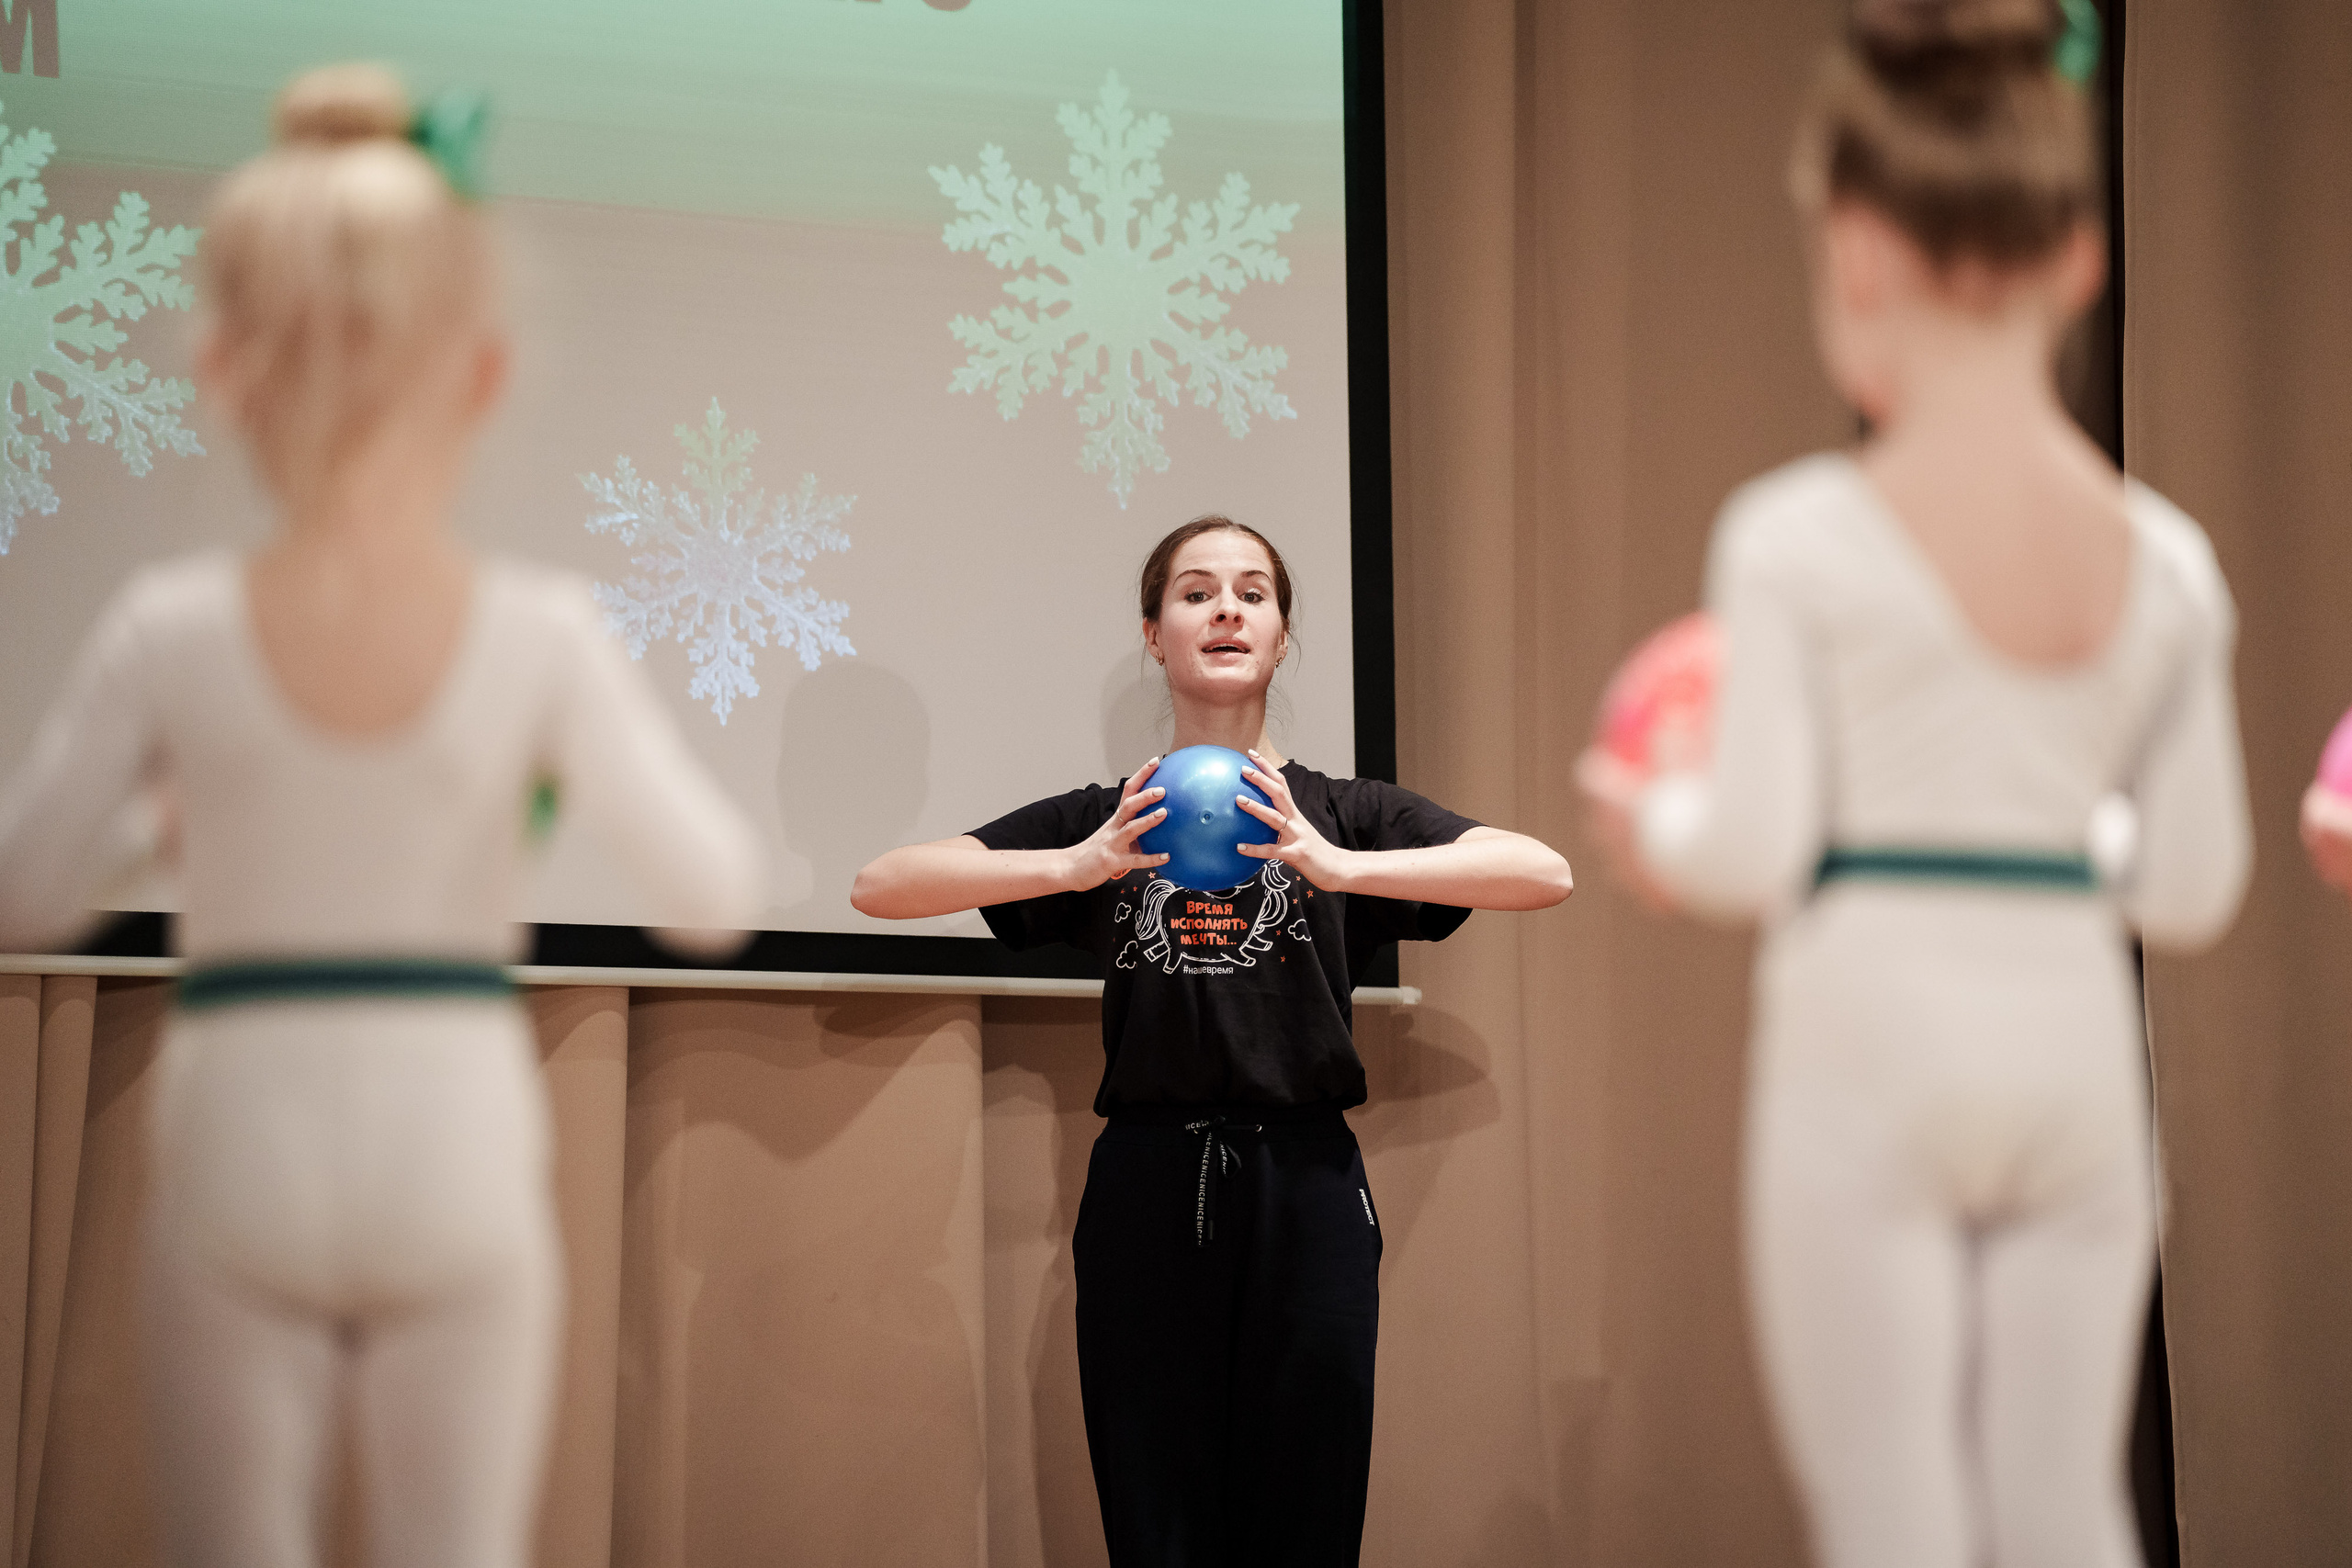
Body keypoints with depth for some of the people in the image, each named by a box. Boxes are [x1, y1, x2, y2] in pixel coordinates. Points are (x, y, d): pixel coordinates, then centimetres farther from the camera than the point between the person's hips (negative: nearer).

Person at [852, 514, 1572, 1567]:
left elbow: (1547, 874, -7)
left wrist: (1340, 867, -21)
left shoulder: (1344, 814, 8)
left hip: (1304, 1191, 0)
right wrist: (1080, 867, -18)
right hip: (1147, 1192, 0)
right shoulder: (1103, 820, 9)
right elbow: (879, 886, -2)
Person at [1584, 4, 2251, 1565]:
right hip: (2079, 1046, 4)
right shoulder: (2164, 559, 2)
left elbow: (1755, 849, -12)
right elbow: (2196, 887, 4)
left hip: (1866, 1045, -3)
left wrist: (1655, 825, 9)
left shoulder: (1799, 539, -10)